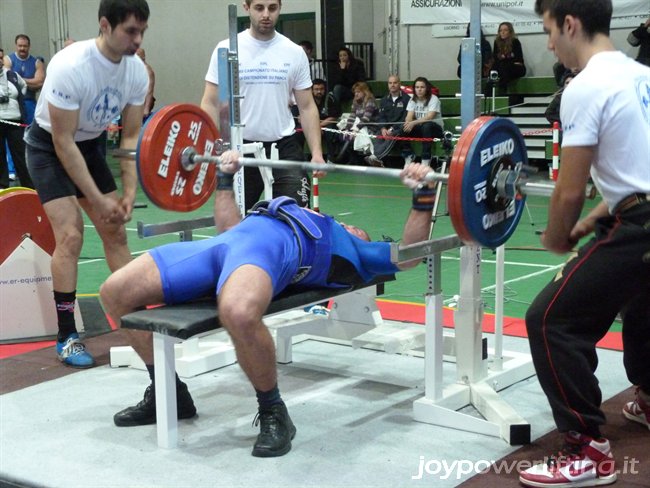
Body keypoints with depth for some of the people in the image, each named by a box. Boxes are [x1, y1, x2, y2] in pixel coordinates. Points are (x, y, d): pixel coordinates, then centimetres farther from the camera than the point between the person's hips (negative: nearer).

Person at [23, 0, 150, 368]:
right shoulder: (70, 67, -32)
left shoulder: (137, 71, -13)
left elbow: (132, 137, -4)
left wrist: (129, 194, -12)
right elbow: (63, 142, -27)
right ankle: (67, 337, -6)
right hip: (49, 146, -6)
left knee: (116, 231, 2)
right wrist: (98, 199, -25)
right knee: (70, 235, -15)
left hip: (92, 144, 6)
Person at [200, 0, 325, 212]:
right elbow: (211, 104, -2)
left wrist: (317, 152, -6)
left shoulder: (295, 53, 2)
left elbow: (307, 107, 4)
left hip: (284, 147, 1)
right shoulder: (227, 50, -2)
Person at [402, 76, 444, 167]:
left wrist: (414, 123, -38)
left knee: (426, 126, -38)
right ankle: (408, 157, -13)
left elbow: (429, 117, -25)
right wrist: (408, 123, -32)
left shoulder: (433, 99, -11)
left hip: (435, 128, -4)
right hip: (420, 128, 5)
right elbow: (409, 116, -7)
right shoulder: (413, 100, 5)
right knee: (404, 128, -22)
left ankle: (426, 160, -34)